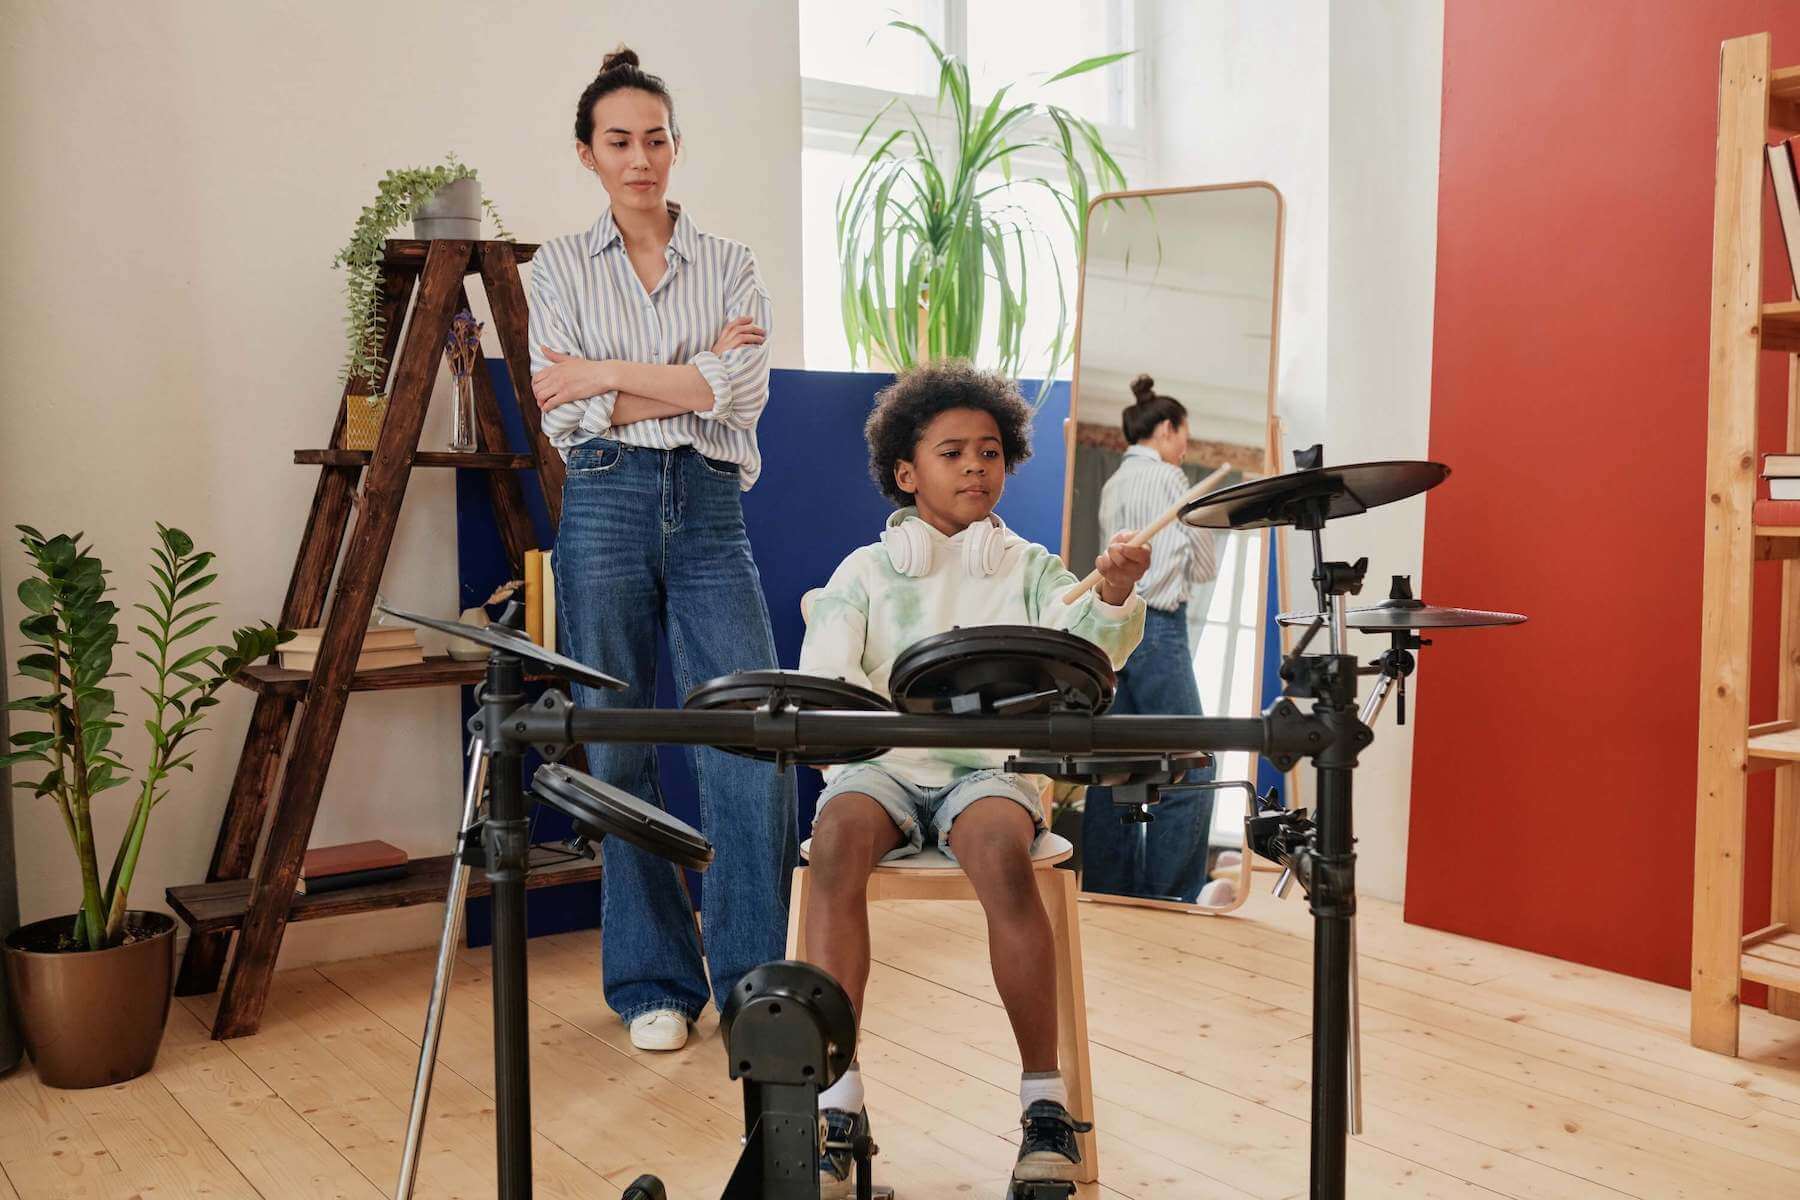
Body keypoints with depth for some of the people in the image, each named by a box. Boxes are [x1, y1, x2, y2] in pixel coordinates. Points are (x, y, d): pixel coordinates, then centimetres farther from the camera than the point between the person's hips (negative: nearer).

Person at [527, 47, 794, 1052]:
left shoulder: (731, 266, 11)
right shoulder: (561, 267, 9)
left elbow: (742, 393, -6)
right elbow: (564, 416, -3)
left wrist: (609, 374, -8)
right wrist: (691, 374, -6)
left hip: (710, 513, 1)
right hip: (607, 508, 0)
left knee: (756, 743, -7)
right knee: (620, 752, 4)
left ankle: (757, 979, 8)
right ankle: (654, 984, 19)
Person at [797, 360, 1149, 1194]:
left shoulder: (1028, 569, 11)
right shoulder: (865, 572, 10)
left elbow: (1085, 644, -9)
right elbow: (822, 674, -4)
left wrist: (1112, 597, -32)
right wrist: (885, 706, -26)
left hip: (989, 768, 0)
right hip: (882, 767, 1)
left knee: (1002, 851, -33)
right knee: (837, 843, -32)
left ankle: (1044, 1098, -19)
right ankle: (836, 1100, -24)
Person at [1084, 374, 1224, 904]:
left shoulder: (1112, 486, 18)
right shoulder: (1167, 477, -4)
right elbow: (1204, 567, 1)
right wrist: (1192, 562, 19)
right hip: (1157, 625, -9)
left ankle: (1109, 886, 10)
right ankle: (1173, 894, -4)